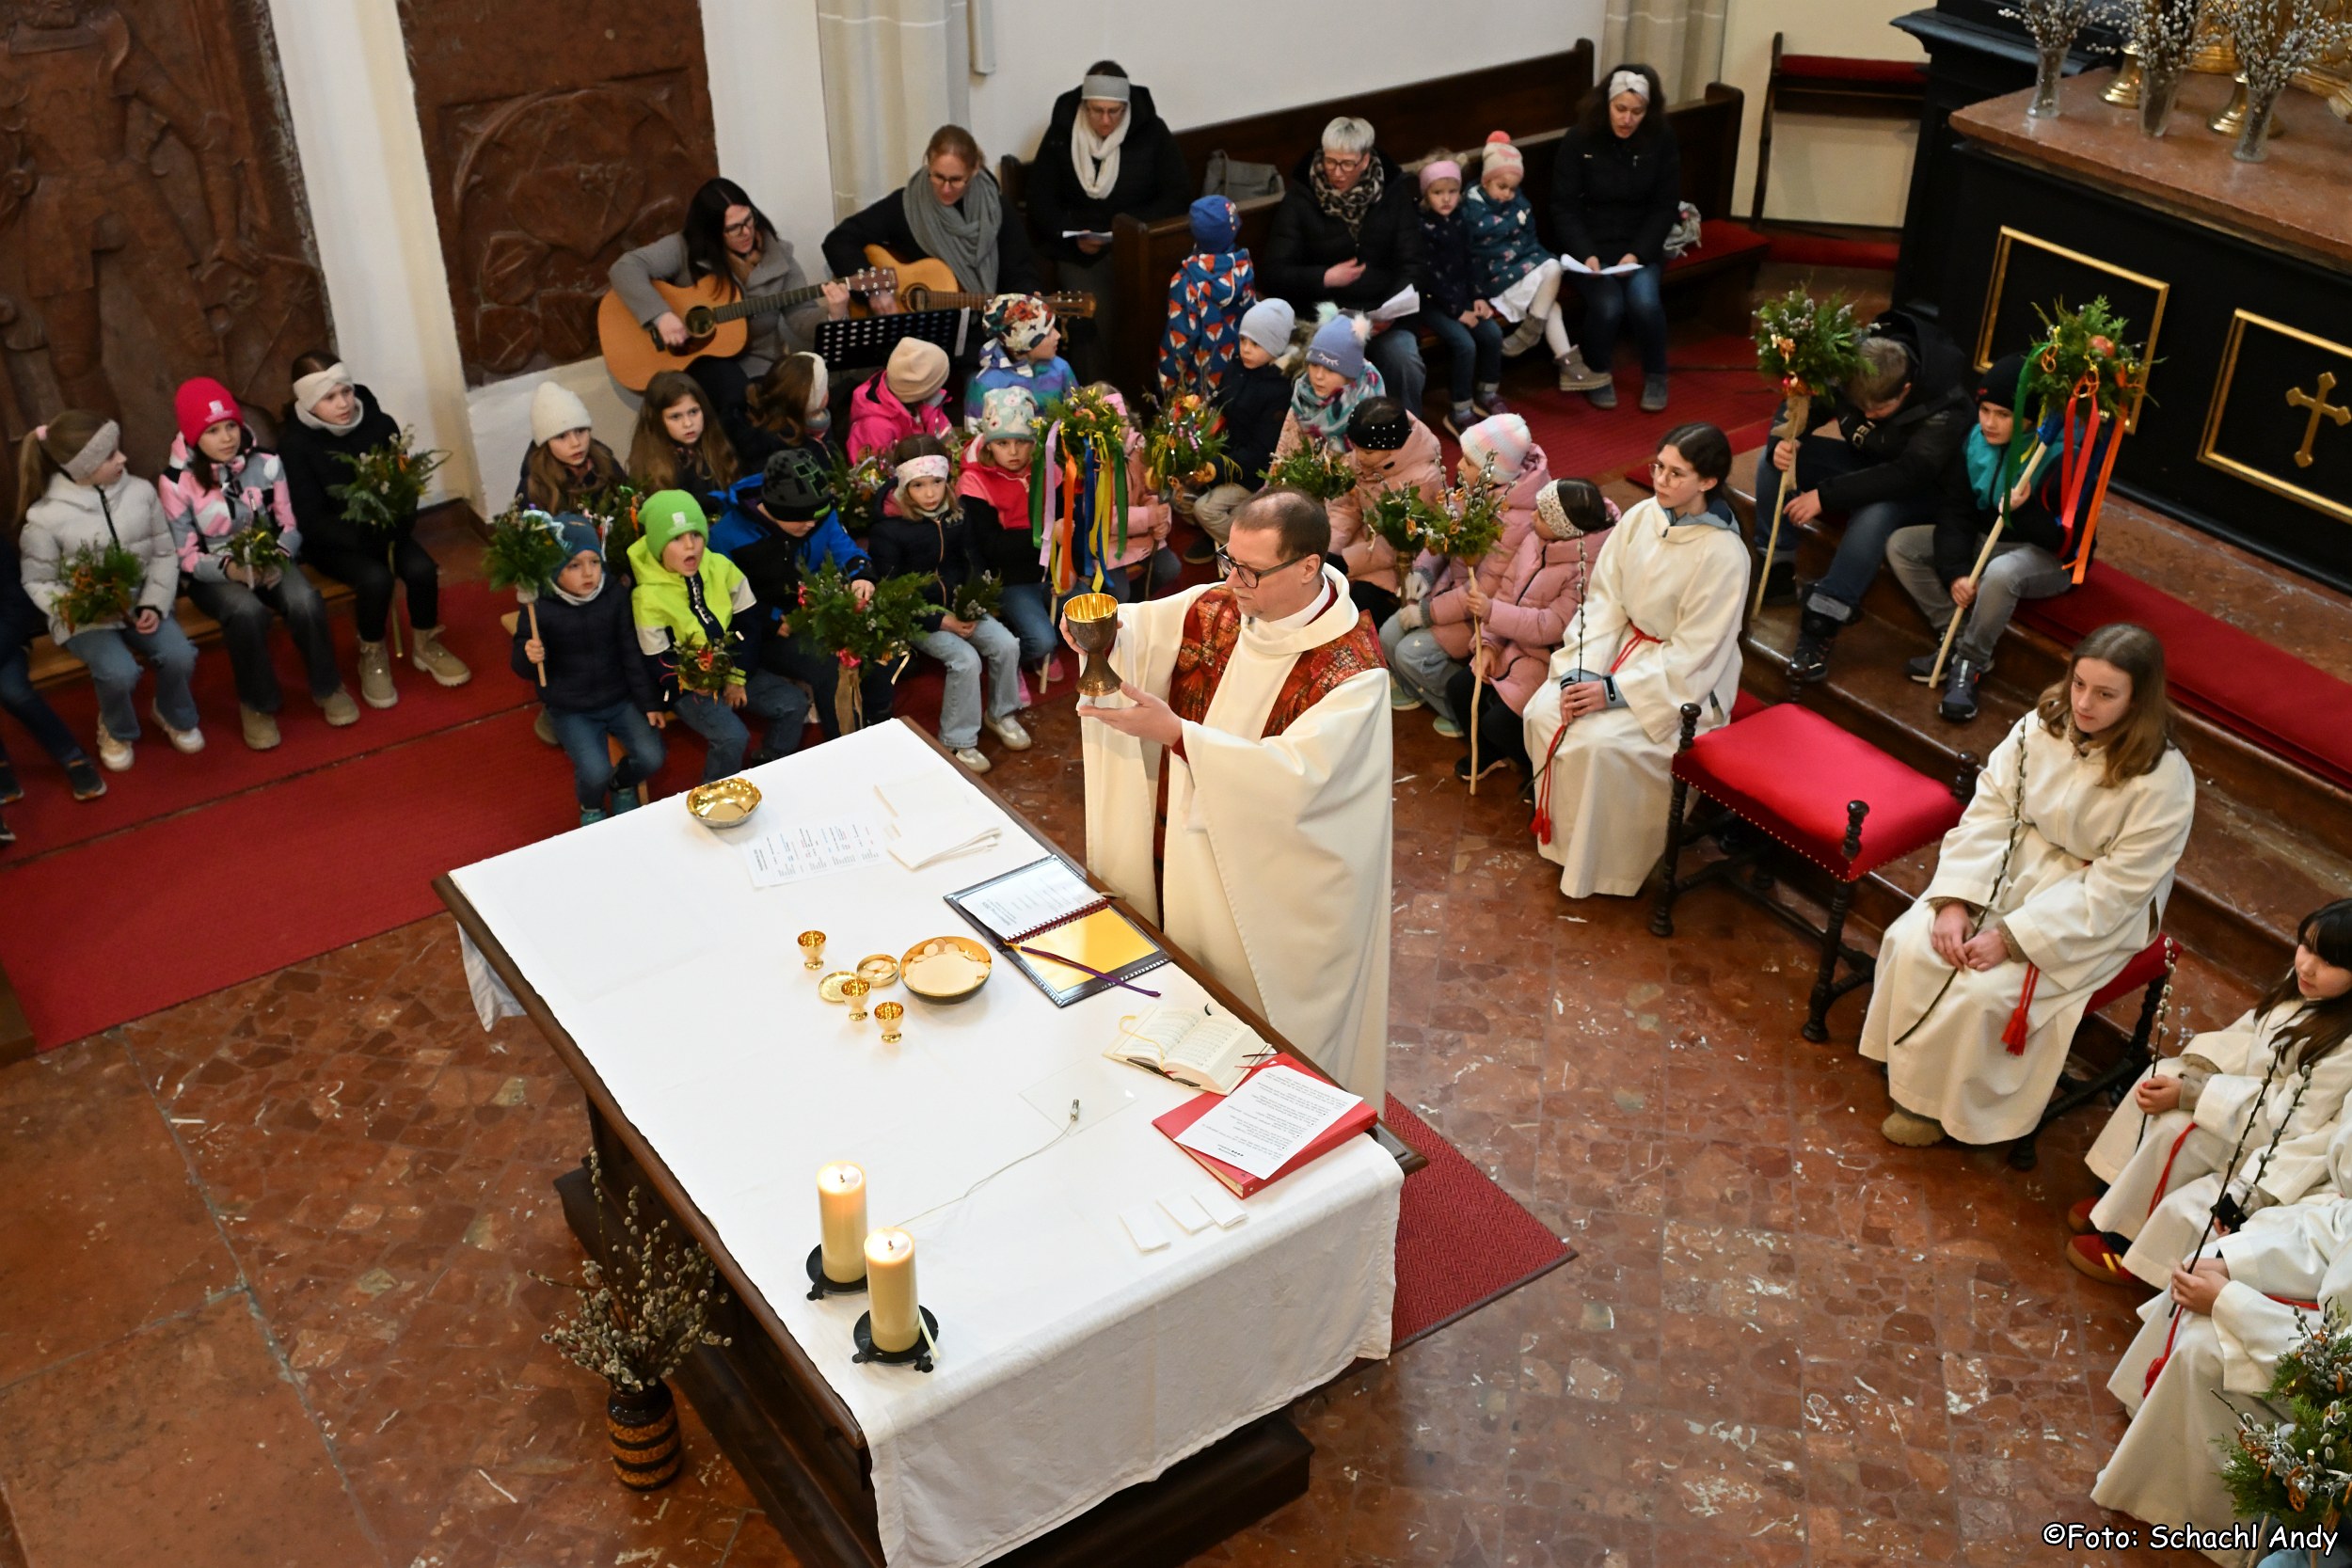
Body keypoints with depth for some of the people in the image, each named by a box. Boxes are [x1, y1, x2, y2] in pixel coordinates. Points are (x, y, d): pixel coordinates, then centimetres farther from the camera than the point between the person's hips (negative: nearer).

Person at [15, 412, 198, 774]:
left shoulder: (140, 491, -5)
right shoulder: (45, 517, -13)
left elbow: (165, 554, 1)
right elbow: (36, 583, -4)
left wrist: (154, 605, -12)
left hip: (141, 605, 3)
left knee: (179, 656, -23)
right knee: (120, 673, -27)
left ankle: (174, 715, 13)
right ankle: (116, 730, 10)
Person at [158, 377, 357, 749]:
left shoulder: (266, 462, -5)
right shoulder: (176, 482, -13)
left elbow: (290, 524, 0)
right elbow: (184, 556, -11)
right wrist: (229, 568, -29)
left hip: (269, 560, 3)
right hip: (214, 573, -2)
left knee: (305, 602, -30)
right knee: (247, 612, -36)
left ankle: (327, 687, -5)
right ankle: (258, 704, -13)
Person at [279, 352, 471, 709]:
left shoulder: (379, 424, -8)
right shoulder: (296, 444, -16)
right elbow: (311, 519, -18)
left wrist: (395, 527, -21)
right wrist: (362, 536, -30)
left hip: (382, 528, 4)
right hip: (332, 540, -3)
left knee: (422, 569, -23)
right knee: (376, 578, -30)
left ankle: (425, 645, 4)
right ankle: (372, 657, -4)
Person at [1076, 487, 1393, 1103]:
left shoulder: (1352, 666, -26)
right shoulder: (1218, 609, -6)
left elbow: (1296, 774, -34)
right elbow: (1140, 630, 4)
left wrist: (1174, 733, -39)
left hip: (1274, 884, -6)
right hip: (1189, 851, 6)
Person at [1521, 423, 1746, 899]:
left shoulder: (1723, 554, -23)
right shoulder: (1641, 517, -7)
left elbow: (1694, 651, -21)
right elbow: (1604, 598, -2)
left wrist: (1614, 690, -22)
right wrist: (1582, 671, -15)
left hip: (1682, 679, -6)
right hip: (1625, 644, 6)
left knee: (1600, 742, -26)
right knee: (1542, 712, -13)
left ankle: (1602, 866, -5)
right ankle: (1561, 835, 7)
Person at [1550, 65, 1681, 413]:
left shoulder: (1662, 139, -4)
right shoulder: (1579, 140, -10)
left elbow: (1666, 206, -2)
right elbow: (1564, 208, -8)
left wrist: (1638, 253, -16)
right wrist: (1586, 254, -23)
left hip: (1640, 243, 1)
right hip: (1589, 243, -1)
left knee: (1644, 300, -27)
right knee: (1607, 305, -27)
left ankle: (1655, 375, 0)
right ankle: (1599, 373, 3)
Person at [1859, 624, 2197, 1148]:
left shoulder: (2163, 780, -24)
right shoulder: (2045, 724, -10)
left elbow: (2113, 889, -22)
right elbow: (1989, 810, -8)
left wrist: (2011, 938, -25)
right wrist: (1956, 901, -20)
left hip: (2096, 914, -5)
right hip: (2013, 863, 5)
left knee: (1982, 991, -22)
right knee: (1913, 943, -16)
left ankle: (1945, 1107, 4)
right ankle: (1913, 1076, 5)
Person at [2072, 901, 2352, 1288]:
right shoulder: (2300, 986, -8)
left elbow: (2286, 1119, -27)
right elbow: (2244, 1036, 2)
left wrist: (2190, 1094, -27)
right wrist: (2189, 1072, -15)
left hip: (2276, 1151, -8)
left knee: (2176, 1131, -23)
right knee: (2159, 1077, -7)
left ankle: (2126, 1244, -6)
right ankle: (2116, 1199, 5)